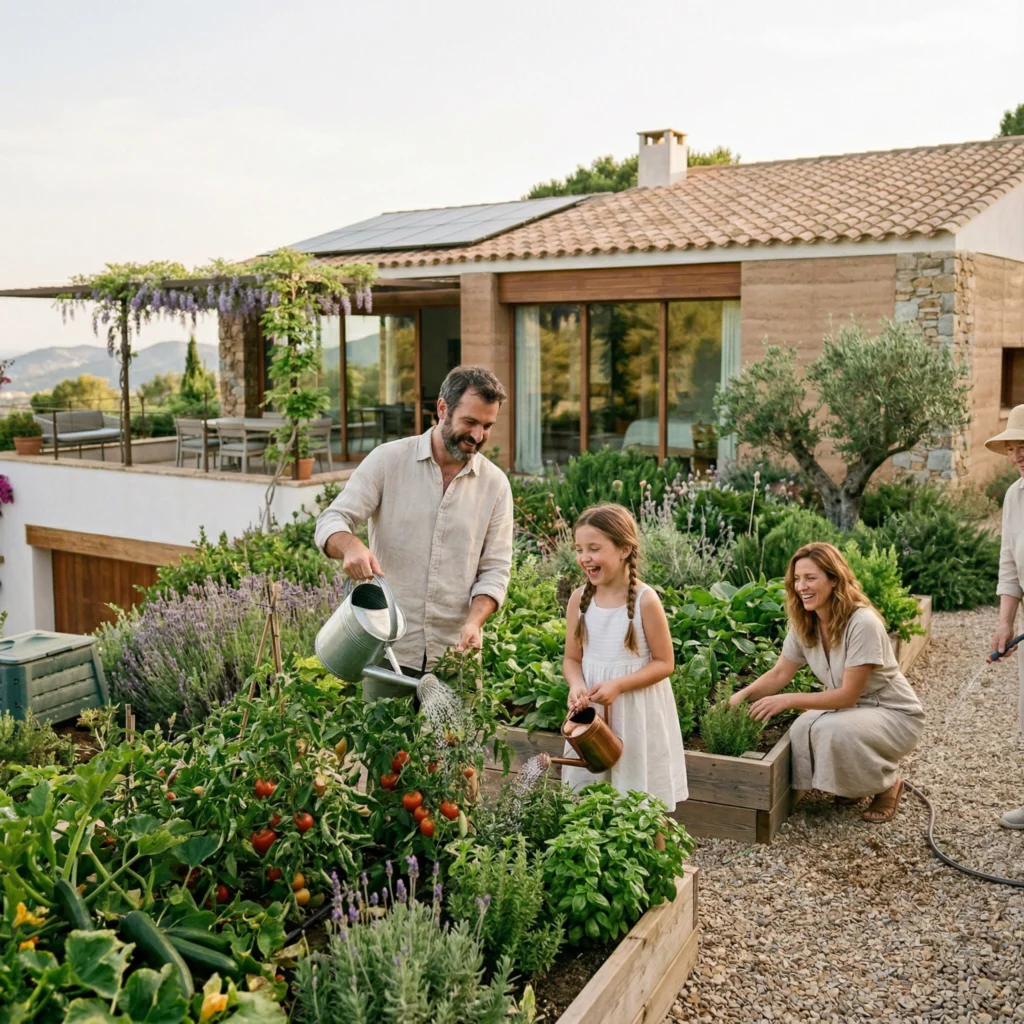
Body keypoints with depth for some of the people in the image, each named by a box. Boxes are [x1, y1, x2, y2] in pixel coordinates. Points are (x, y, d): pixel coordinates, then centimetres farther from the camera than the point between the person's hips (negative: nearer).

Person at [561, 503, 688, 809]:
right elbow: (572, 658, 5)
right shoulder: (579, 599, -2)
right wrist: (577, 686, -16)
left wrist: (617, 685, -21)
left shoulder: (645, 600, -14)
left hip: (638, 714, -4)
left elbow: (664, 663, -9)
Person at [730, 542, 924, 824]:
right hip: (849, 708, 6)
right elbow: (780, 674, 1)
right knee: (803, 730, -24)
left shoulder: (862, 623, -29)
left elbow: (848, 694, -27)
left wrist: (788, 700, -32)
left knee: (834, 730, -34)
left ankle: (888, 785, -3)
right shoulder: (804, 623, -8)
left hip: (893, 714, -6)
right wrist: (743, 694, -16)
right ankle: (853, 783, 8)